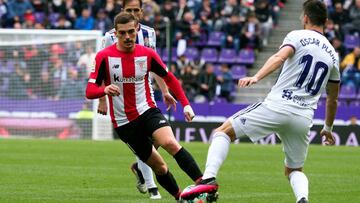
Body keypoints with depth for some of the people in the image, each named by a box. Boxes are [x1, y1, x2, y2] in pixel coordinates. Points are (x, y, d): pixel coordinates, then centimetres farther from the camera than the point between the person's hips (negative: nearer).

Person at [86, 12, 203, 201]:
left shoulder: (147, 54, -2)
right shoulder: (104, 56, -8)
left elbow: (169, 78, 11)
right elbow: (90, 91, -10)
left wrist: (185, 104, 1)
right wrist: (105, 90, -33)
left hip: (147, 111, 0)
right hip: (124, 123, 0)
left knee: (170, 143, -29)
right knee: (159, 167, -2)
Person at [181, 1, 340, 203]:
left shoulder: (298, 36, 4)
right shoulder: (333, 55, 18)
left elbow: (280, 57, -19)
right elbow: (333, 100, 26)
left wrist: (256, 77, -33)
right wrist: (328, 129, 40)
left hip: (277, 106, -4)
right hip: (304, 118, 4)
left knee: (223, 132, 7)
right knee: (294, 170, 23)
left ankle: (209, 178, -15)